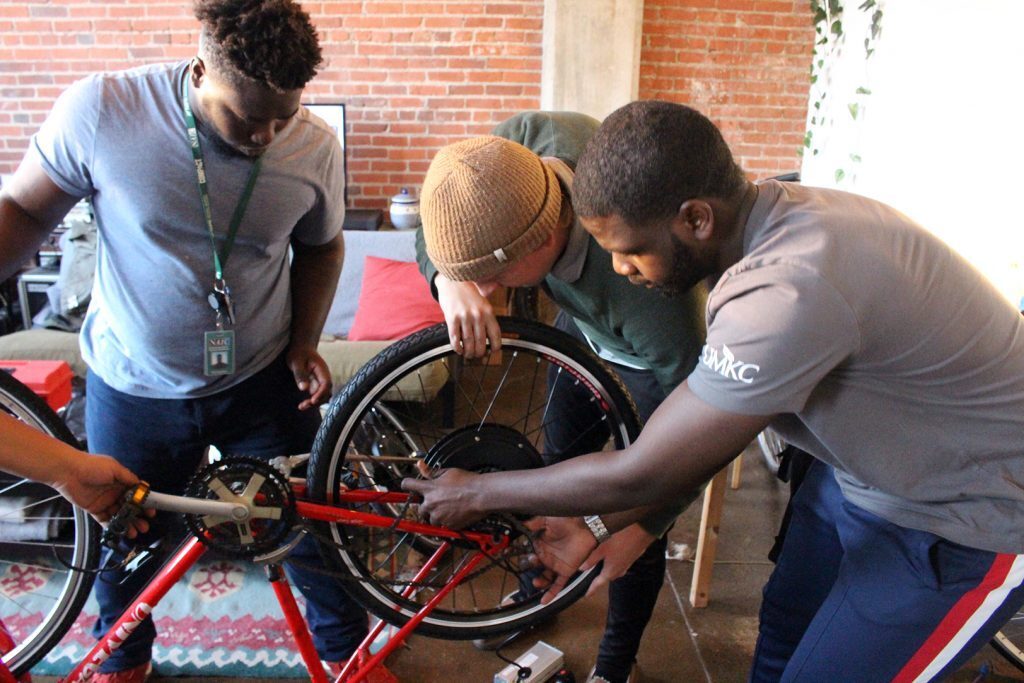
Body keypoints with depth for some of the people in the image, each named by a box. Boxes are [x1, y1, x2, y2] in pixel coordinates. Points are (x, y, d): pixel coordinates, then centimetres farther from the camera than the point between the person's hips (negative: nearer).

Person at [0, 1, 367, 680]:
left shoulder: (317, 147, -13)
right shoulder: (100, 110, -19)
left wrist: (304, 341, -5)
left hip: (261, 382, 1)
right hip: (131, 387, 0)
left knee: (309, 523, 11)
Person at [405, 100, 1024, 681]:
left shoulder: (791, 291, -39)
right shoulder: (772, 215, -9)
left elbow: (642, 474, -29)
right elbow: (714, 424, -2)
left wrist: (477, 493, -14)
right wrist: (600, 524, 1)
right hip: (868, 470, 8)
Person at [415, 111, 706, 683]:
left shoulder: (647, 278, -47)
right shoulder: (517, 145, -31)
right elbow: (434, 236, -15)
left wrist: (645, 528, -24)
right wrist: (450, 280, -38)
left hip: (660, 353, -5)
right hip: (583, 325, 6)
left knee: (640, 532, 5)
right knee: (560, 463, 20)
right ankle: (537, 590, 47)